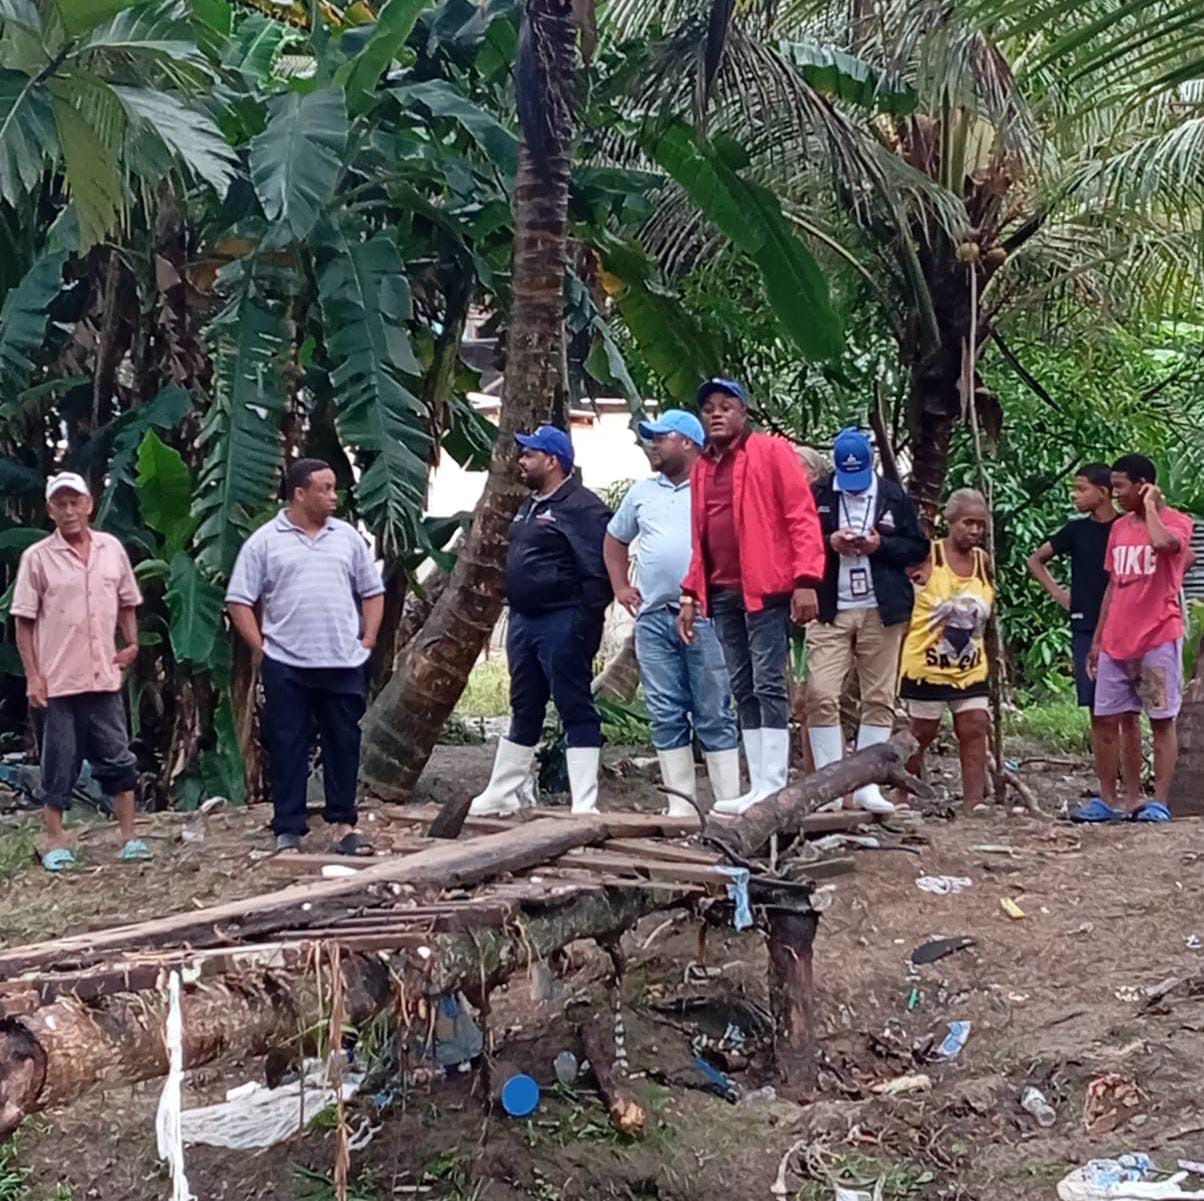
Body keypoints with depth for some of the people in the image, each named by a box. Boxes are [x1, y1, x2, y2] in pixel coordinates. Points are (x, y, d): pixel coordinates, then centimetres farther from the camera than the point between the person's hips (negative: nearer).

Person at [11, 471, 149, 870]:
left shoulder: (112, 548, 4)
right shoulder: (37, 558, -6)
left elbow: (127, 603, 15)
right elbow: (24, 622, -4)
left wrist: (132, 643, 1)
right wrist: (32, 676, -8)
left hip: (104, 676, 3)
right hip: (57, 681, -3)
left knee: (118, 759, 7)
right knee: (59, 763, 5)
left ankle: (129, 837, 15)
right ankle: (55, 841, 16)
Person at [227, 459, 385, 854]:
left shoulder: (348, 537, 9)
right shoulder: (264, 541, -1)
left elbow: (372, 592, 14)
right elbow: (239, 601, -1)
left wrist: (368, 641, 5)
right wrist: (260, 650, -6)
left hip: (344, 664, 3)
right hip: (286, 666, -3)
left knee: (344, 743, 8)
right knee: (287, 748, 2)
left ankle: (343, 824, 19)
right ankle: (288, 831, 9)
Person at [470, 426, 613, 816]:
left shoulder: (581, 507, -13)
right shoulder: (529, 506, 17)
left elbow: (598, 572, -19)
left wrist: (584, 626, -21)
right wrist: (514, 610, 17)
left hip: (562, 623, -9)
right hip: (524, 621, 10)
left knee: (576, 710, -5)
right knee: (524, 711, 17)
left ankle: (585, 806, -3)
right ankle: (500, 795, 26)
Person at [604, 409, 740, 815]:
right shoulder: (641, 492, 16)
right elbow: (614, 540, 29)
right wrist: (620, 587, 18)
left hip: (706, 615, -5)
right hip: (653, 618, 5)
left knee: (714, 714, -2)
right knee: (666, 715, 6)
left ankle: (728, 803, 1)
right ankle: (680, 805, 11)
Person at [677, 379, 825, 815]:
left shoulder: (772, 452, -1)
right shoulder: (701, 468, 18)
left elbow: (802, 517, -7)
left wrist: (805, 580, -16)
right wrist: (690, 593, 16)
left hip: (766, 589, -6)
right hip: (722, 594, 7)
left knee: (768, 685, -7)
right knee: (744, 691, 7)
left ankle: (774, 787, -5)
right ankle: (759, 787, 10)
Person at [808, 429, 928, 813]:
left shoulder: (895, 496, 7)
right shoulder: (816, 495, 3)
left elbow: (919, 549, 8)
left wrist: (881, 545, -9)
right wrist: (829, 543, -12)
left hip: (881, 612, 1)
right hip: (830, 611, -1)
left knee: (879, 699, 2)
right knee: (822, 695, -9)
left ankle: (867, 785, 10)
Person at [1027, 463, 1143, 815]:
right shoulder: (1077, 530, 6)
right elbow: (1036, 560, 19)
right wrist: (1057, 592, 9)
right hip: (1086, 630, 3)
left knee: (1128, 714, 0)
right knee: (1098, 715, 4)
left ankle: (1134, 794, 6)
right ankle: (1107, 795, 9)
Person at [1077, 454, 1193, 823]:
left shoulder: (1176, 522, -5)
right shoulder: (1118, 528, 14)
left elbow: (1162, 543, -31)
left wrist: (1150, 505, -13)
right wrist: (1097, 640, 16)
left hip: (1158, 640, -6)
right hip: (1115, 643, 7)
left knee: (1162, 720, -1)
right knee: (1106, 720, 5)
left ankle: (1159, 803, 1)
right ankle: (1107, 801, 11)